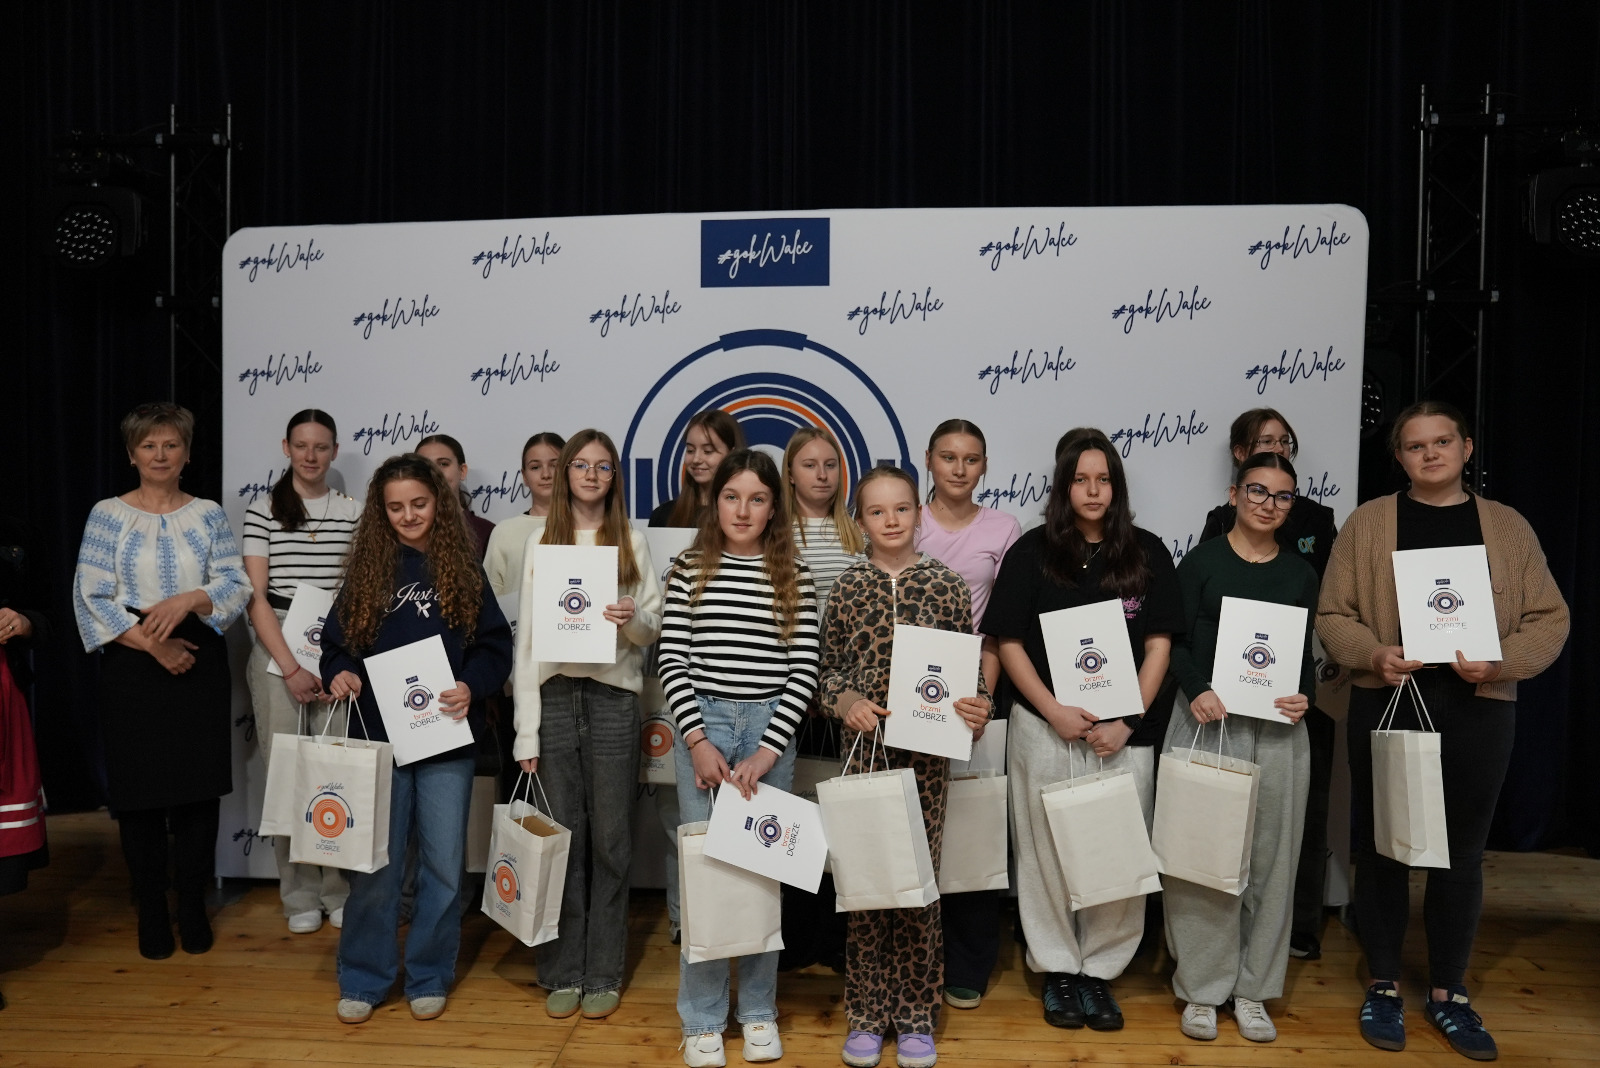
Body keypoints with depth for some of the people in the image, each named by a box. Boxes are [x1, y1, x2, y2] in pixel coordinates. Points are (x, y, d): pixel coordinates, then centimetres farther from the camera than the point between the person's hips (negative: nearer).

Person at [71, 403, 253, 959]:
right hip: (132, 665, -1)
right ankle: (151, 909, 20)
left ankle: (192, 904, 18)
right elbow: (91, 596, -4)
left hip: (200, 663, 1)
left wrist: (189, 600, -20)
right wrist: (152, 643, -12)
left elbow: (236, 585, -1)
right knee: (139, 790, 4)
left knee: (198, 786, 3)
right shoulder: (108, 515, 3)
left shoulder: (208, 515, 6)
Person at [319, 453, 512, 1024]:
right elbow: (337, 643, 9)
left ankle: (429, 977, 26)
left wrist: (472, 685, -16)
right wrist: (339, 674, -11)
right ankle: (363, 978, 25)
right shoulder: (366, 570, 5)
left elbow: (495, 645, 1)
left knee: (443, 865, 8)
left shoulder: (463, 570, 2)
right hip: (378, 737, 1)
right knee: (374, 864, 7)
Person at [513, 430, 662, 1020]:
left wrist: (632, 620, -18)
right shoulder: (541, 541, 7)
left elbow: (653, 630, 7)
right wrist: (526, 730, -1)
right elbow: (526, 634, 4)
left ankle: (603, 974, 18)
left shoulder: (631, 542, 6)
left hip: (613, 698, -1)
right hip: (554, 696, 1)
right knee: (562, 836, 7)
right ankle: (563, 971, 21)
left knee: (609, 839, 5)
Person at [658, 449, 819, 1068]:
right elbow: (671, 660, 0)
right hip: (702, 724, 0)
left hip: (771, 729, 0)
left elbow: (804, 669, -2)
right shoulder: (690, 570, 3)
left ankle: (759, 1010, 26)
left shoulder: (795, 577, 2)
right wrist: (697, 740, -9)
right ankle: (702, 1018, 21)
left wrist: (766, 750, -10)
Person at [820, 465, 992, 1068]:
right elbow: (829, 667, 7)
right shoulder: (847, 586, 4)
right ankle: (867, 1015, 23)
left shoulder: (947, 586, 2)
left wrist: (976, 708, -13)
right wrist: (846, 701, -12)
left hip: (927, 748, 0)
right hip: (864, 745, 1)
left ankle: (915, 1018, 24)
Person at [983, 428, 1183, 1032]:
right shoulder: (1032, 552, 1)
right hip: (1046, 729, -1)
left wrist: (1126, 721, -8)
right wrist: (1056, 712, -11)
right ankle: (1057, 969, 25)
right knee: (1048, 852, 8)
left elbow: (1158, 646, 3)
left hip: (1125, 732, 1)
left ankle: (1099, 970, 24)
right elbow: (1009, 643, -1)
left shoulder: (1147, 553, 5)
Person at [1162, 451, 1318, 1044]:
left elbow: (1306, 655, 12)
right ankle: (1202, 987, 17)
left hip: (1279, 730, 3)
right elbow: (1174, 640, -3)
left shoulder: (1299, 574, 11)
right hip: (1207, 721, -3)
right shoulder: (1201, 561, 1)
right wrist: (1196, 690, -19)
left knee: (1271, 857, 9)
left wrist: (1305, 696, -7)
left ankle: (1253, 988, 24)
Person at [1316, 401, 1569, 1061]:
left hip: (1479, 709, 1)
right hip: (1386, 704, -1)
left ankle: (1448, 992, 28)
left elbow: (1548, 619, 3)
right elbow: (1333, 616, 0)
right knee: (1382, 846, 7)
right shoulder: (1368, 523, 2)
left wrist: (1502, 662, -14)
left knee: (1462, 850, 11)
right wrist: (1374, 654, -18)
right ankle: (1383, 986, 23)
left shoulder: (1508, 527, 7)